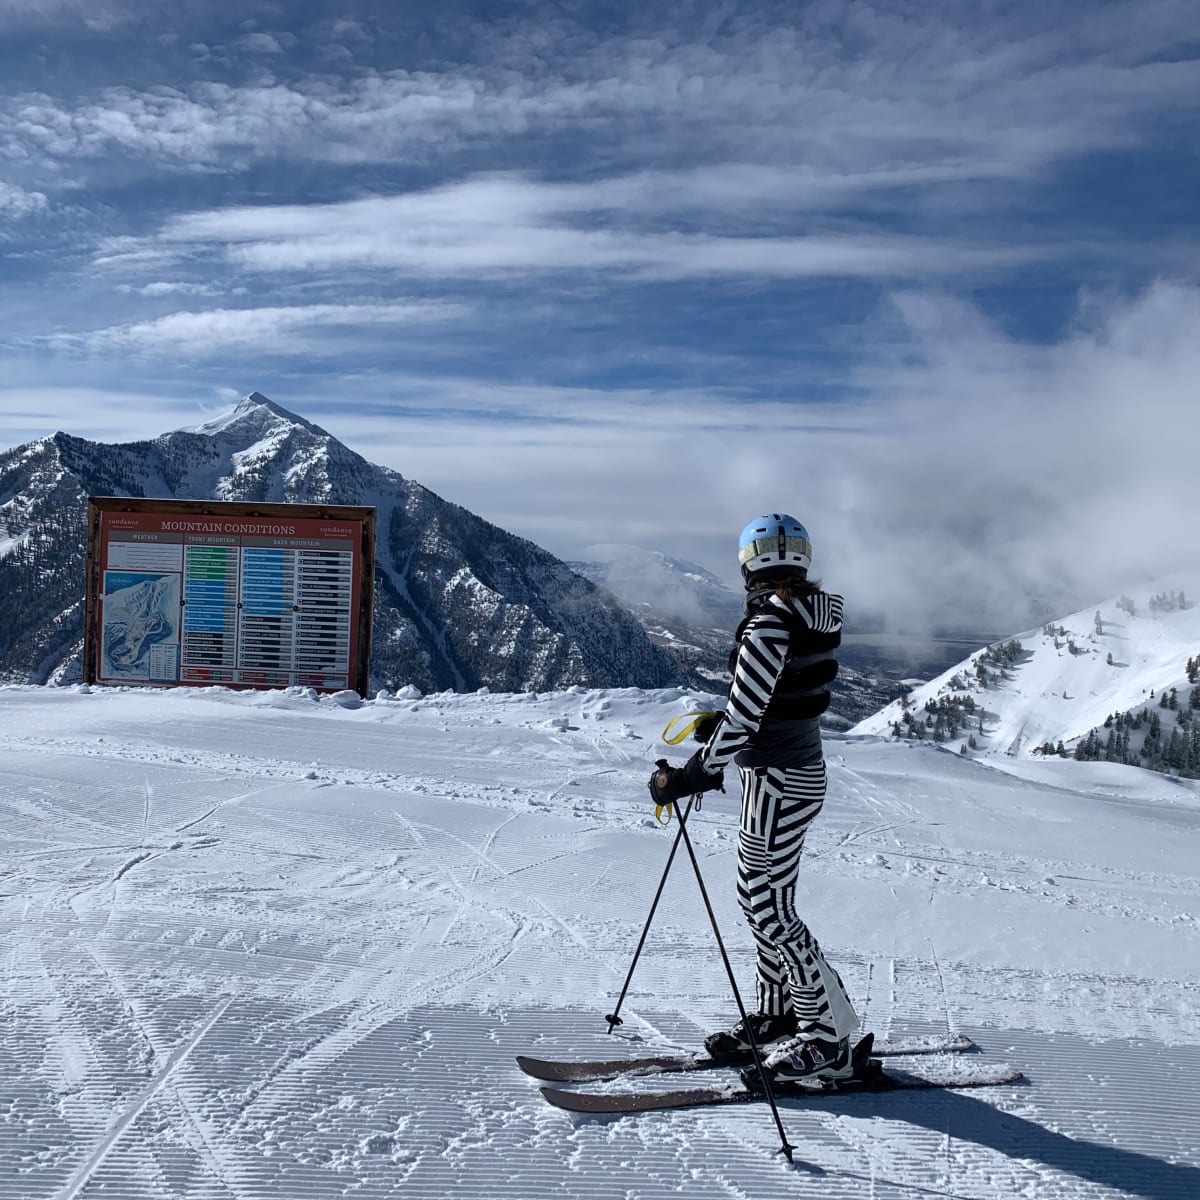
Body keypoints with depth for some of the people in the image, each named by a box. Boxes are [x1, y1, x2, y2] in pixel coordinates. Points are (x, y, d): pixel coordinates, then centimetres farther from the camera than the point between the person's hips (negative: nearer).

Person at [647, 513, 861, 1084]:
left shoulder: (769, 623, -23)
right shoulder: (818, 616, 5)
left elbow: (742, 718, -24)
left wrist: (689, 776, -17)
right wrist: (721, 723, 19)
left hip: (777, 780, -9)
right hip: (803, 765, 9)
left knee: (768, 908, 2)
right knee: (762, 897, 18)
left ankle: (829, 1039, 14)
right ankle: (779, 1013, 31)